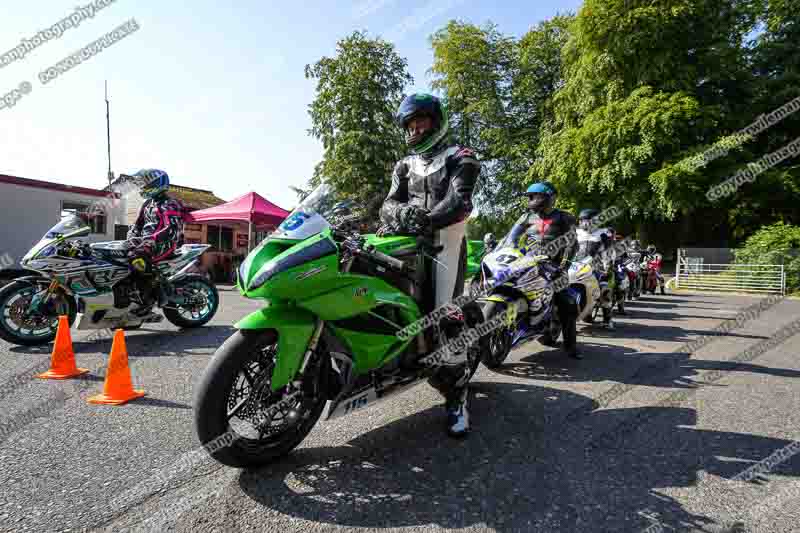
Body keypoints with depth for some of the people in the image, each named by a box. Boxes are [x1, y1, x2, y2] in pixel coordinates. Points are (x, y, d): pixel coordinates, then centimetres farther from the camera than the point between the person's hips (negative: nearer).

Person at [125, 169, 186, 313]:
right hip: (146, 242, 10)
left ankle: (149, 297, -23)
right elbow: (138, 223, 22)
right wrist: (131, 236, 1)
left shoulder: (170, 204, -9)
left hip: (165, 243, -9)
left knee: (136, 257, -31)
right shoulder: (148, 204, 20)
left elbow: (169, 230, -21)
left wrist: (149, 240, -30)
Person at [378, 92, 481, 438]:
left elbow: (458, 201, -12)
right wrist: (401, 213, -19)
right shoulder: (404, 166, 23)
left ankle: (456, 396, -5)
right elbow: (390, 202, 6)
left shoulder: (460, 158, 7)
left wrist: (425, 219, -30)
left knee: (446, 315, -13)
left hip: (445, 241, -5)